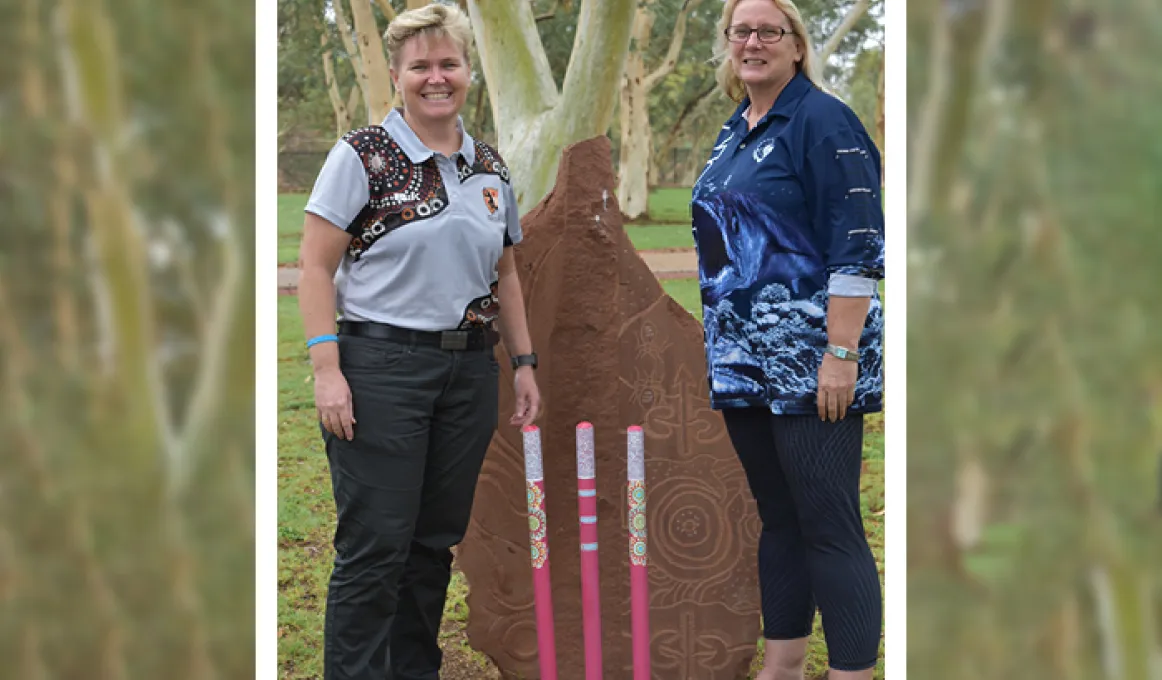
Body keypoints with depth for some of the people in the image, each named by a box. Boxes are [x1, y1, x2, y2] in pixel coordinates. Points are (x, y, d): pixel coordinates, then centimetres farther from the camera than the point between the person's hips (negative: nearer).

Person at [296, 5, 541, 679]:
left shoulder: (491, 167, 11)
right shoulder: (364, 155, -6)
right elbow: (317, 268, -8)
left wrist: (524, 362, 14)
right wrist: (327, 370, -15)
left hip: (470, 371, 6)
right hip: (381, 368, -5)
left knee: (437, 541, 12)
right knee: (376, 546, -4)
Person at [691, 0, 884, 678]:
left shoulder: (822, 121, -9)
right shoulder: (734, 132, 16)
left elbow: (857, 247, -16)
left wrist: (841, 354, -21)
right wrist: (718, 342, 21)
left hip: (810, 365, -8)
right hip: (745, 360, 8)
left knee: (829, 526, -7)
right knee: (778, 518, 14)